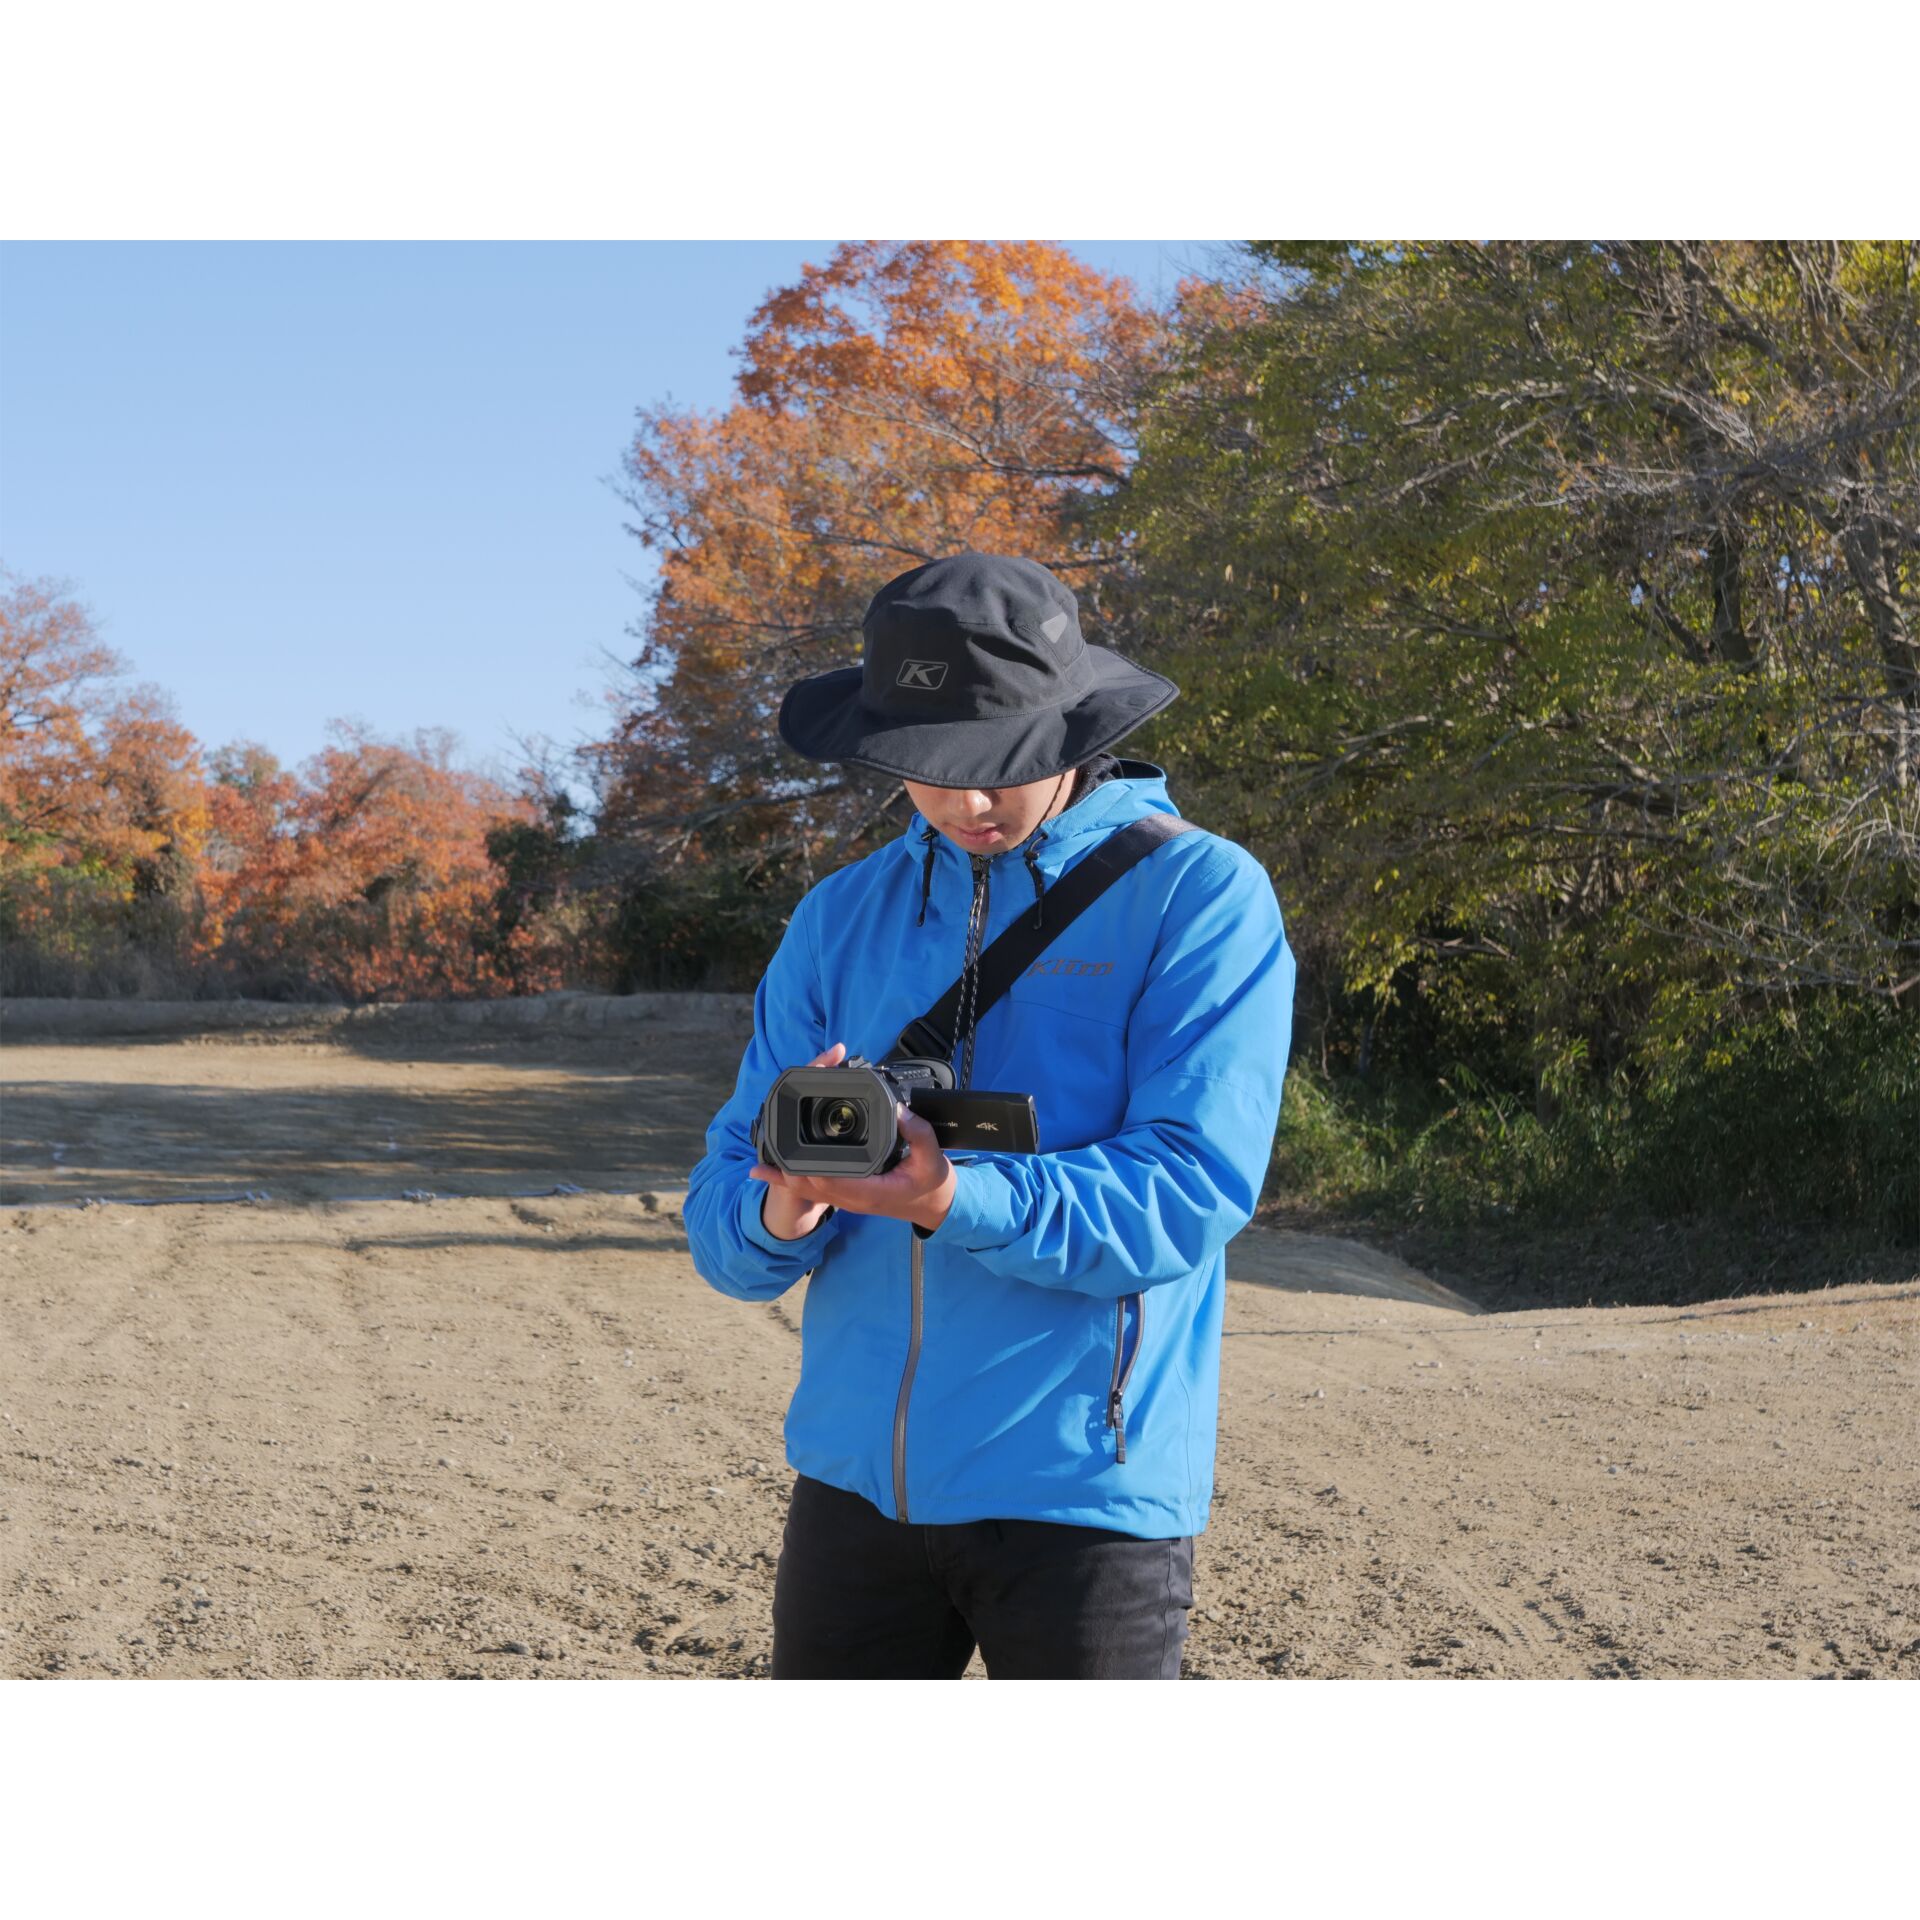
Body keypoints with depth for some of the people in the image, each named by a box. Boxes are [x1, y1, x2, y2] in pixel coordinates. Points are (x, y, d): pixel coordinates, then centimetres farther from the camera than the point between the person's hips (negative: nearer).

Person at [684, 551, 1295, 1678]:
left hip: (1085, 1490, -4)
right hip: (856, 1478, 4)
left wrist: (955, 1202, -29)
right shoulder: (840, 919, 7)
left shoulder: (1200, 897, -6)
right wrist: (781, 1215, -20)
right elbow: (722, 1215, 4)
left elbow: (1191, 1186, -16)